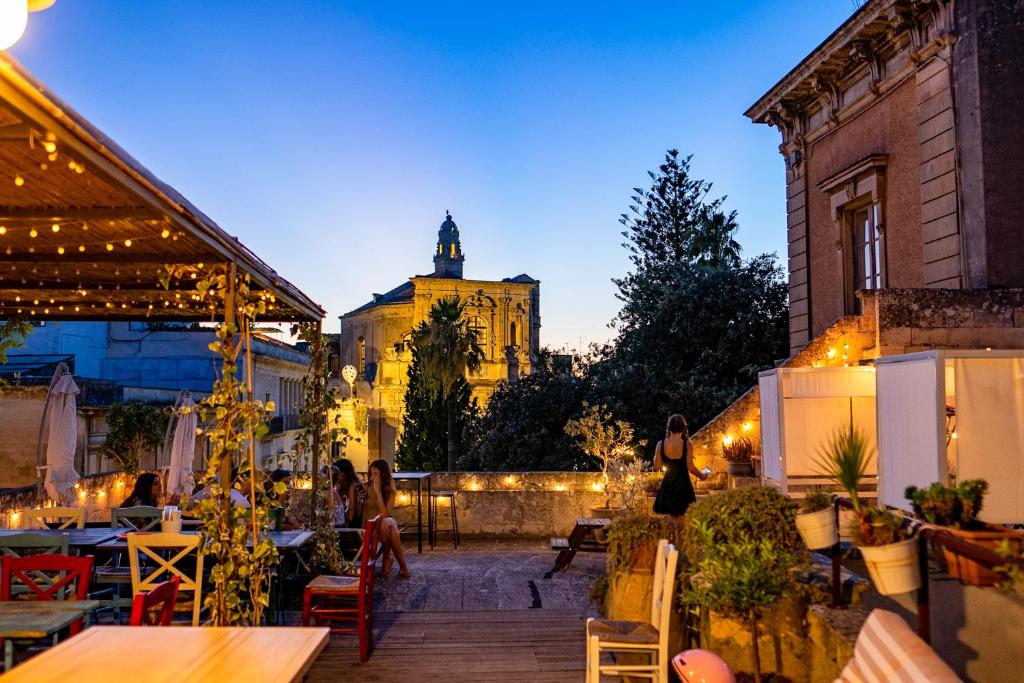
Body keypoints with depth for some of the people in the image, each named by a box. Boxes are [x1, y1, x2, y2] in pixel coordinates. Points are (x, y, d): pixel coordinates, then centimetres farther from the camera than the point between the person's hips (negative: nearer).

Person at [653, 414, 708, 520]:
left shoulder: (661, 445, -6)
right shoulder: (687, 444, -13)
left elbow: (657, 466, -1)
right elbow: (690, 467, -13)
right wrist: (701, 476, 4)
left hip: (668, 485, 3)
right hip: (683, 484, -3)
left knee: (674, 518, 17)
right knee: (682, 517, 10)